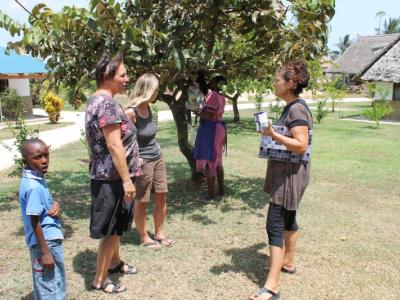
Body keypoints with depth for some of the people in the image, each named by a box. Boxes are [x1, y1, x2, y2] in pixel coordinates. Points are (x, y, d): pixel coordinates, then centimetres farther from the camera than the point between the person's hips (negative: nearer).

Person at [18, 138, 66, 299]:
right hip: (46, 242, -9)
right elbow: (35, 222, -23)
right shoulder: (34, 186, -24)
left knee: (45, 286, 23)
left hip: (49, 239, 9)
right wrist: (45, 252, -20)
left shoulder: (36, 178, 3)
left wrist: (55, 204, -4)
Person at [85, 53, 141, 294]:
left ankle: (115, 262, 42)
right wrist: (127, 179, -24)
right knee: (111, 229, 2)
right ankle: (100, 280, 16)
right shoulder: (108, 103, -21)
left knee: (117, 225, 24)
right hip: (113, 177, -10)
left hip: (108, 175, 10)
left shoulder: (96, 100, 12)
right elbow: (114, 145, -26)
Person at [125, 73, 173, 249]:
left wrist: (155, 147, 12)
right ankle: (144, 237, 25)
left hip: (158, 158, 8)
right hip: (143, 162, -8)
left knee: (162, 197, 14)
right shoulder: (131, 112, -22)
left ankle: (159, 233, 30)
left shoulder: (148, 108, 2)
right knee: (142, 202, 8)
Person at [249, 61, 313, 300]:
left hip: (291, 173, -10)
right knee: (287, 218, 21)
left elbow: (301, 145, -27)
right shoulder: (292, 108, 11)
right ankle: (288, 261, 39)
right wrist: (273, 133, 11)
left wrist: (273, 135, -30)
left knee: (275, 224, -11)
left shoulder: (297, 109, -19)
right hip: (286, 172, 10)